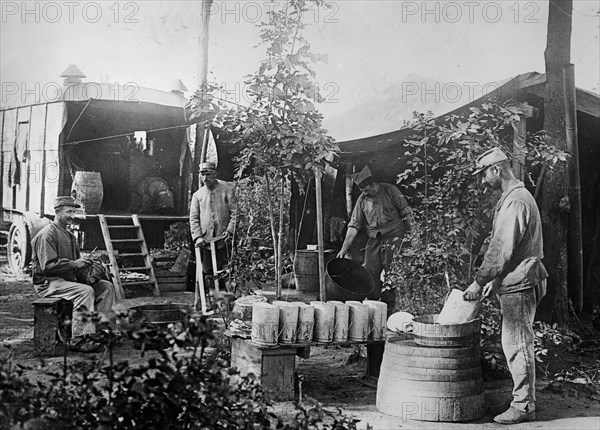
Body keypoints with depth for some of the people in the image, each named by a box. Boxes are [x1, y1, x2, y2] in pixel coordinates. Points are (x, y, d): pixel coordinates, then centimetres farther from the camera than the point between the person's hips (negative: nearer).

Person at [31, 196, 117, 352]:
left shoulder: (69, 235, 20)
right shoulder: (47, 234, -12)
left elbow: (76, 261, 25)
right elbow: (47, 266, -21)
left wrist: (87, 264, 3)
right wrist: (74, 264, -22)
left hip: (69, 279, 9)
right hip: (48, 283, -9)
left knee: (107, 286, -3)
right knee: (85, 291, -33)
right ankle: (79, 340, -33)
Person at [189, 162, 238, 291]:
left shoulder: (227, 189, 2)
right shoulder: (197, 195, 11)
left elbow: (235, 212, -1)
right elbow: (193, 218, 8)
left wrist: (229, 231, -13)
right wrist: (197, 236, -6)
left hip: (223, 240, -2)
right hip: (205, 240, 3)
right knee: (207, 271, 6)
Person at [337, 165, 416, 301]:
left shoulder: (390, 190, -4)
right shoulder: (362, 200, 6)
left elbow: (406, 212, -1)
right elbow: (354, 225, 6)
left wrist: (412, 234, -5)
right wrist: (344, 248, 0)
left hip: (394, 235, -4)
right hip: (374, 239, 4)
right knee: (370, 272, -2)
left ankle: (390, 307, -5)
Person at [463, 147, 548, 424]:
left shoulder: (514, 202, -17)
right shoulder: (517, 196, 17)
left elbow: (501, 249, -21)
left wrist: (479, 281, -14)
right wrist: (495, 280, 19)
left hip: (518, 286, -10)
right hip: (516, 283, 10)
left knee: (517, 344, -4)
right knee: (514, 344, 14)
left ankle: (523, 406, 3)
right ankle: (524, 400, 22)